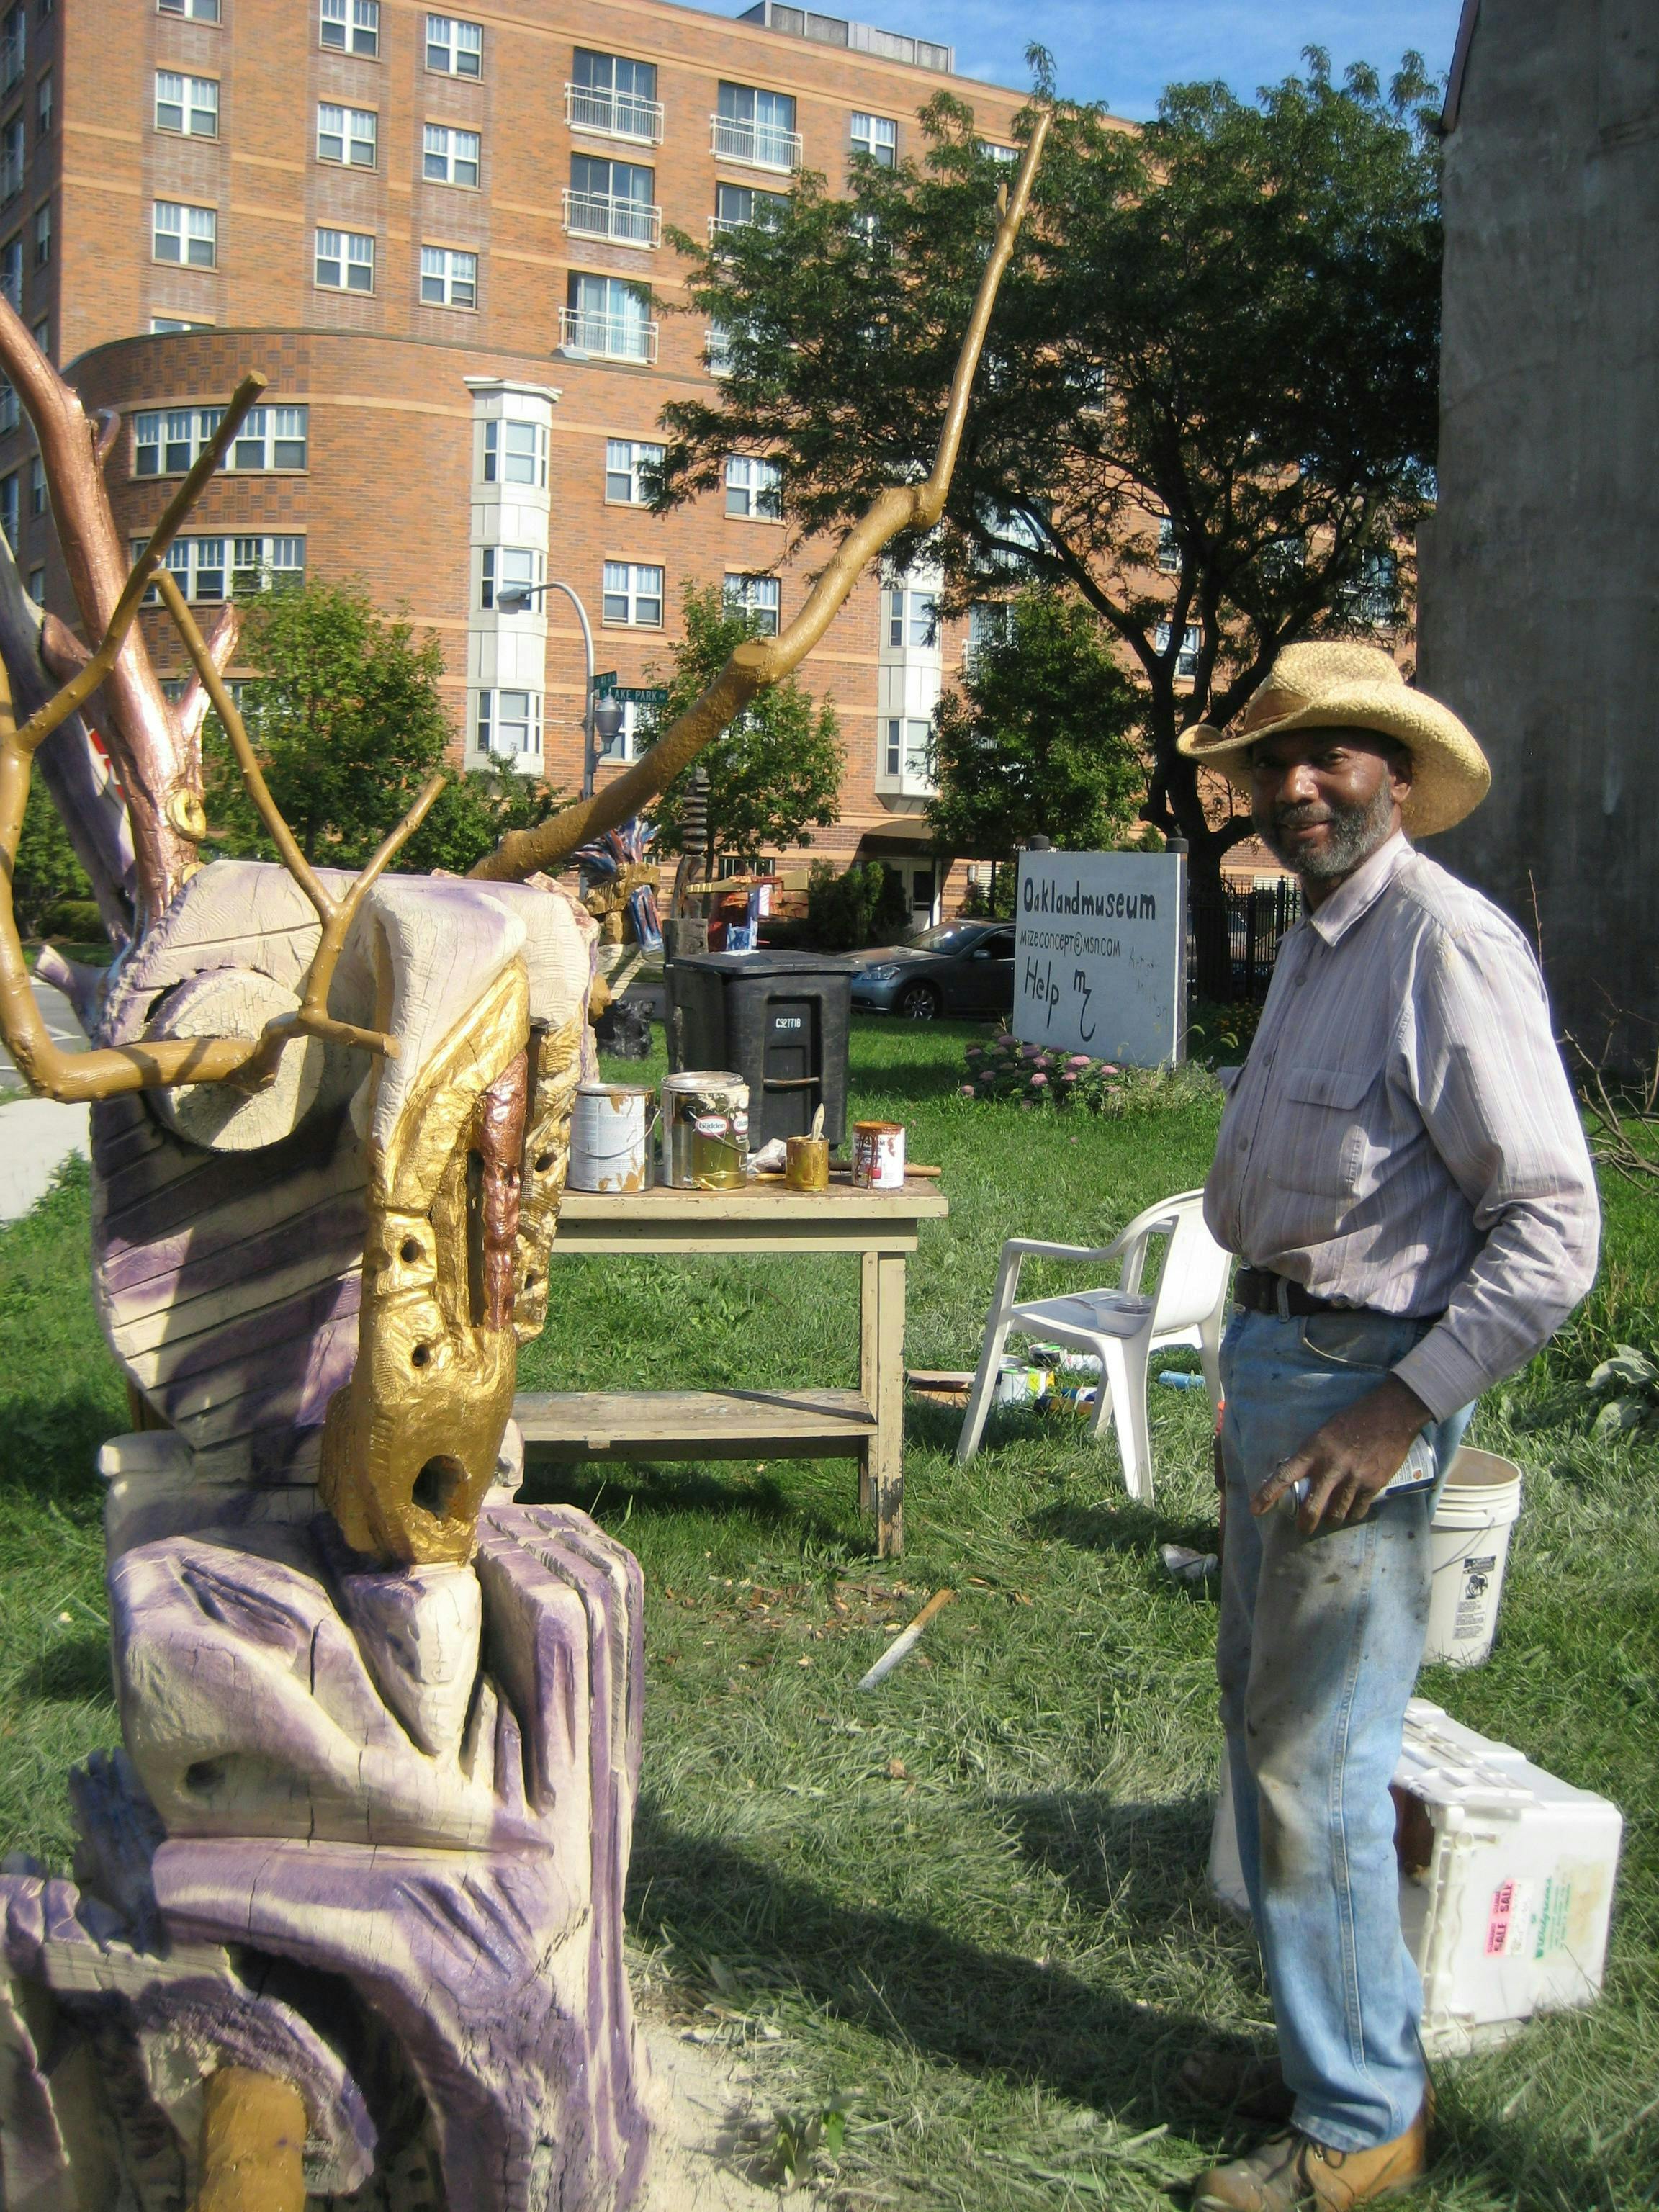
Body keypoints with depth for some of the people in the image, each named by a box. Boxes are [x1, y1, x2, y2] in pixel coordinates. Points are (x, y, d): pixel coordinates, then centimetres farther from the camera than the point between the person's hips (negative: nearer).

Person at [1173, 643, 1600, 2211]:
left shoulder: (1448, 945, -19)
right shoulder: (1312, 943, 12)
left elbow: (1553, 1231, -23)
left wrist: (1400, 1411, -23)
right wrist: (1257, 1364, 18)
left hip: (1365, 1377, -10)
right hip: (1272, 1355, 10)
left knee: (1317, 1761, -1)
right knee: (1262, 1719, 18)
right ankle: (1326, 2045, 36)